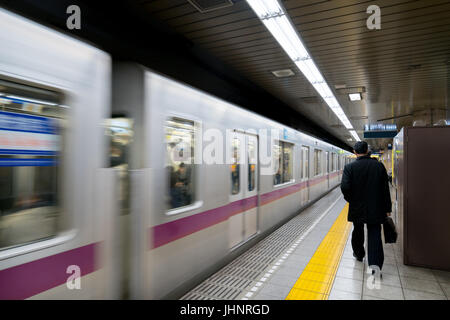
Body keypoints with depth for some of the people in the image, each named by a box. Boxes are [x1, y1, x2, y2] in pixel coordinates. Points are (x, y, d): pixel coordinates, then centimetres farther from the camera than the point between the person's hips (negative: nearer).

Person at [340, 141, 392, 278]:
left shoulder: (350, 167, -11)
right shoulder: (379, 165, -3)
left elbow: (345, 187, -21)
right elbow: (385, 188, -1)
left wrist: (350, 199, -1)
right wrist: (387, 208, 6)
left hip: (357, 207, 0)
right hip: (375, 208, 1)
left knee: (358, 232, 19)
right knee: (375, 234, 4)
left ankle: (359, 254, 38)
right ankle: (375, 263, -6)